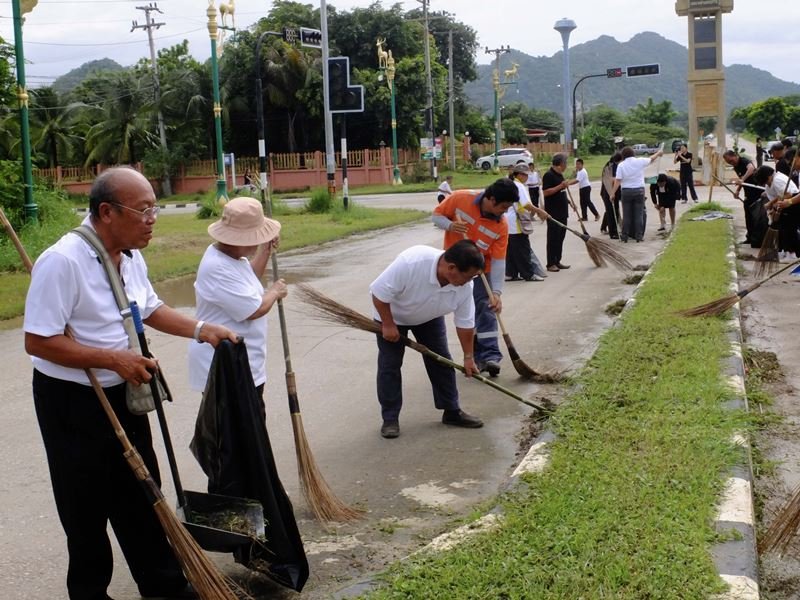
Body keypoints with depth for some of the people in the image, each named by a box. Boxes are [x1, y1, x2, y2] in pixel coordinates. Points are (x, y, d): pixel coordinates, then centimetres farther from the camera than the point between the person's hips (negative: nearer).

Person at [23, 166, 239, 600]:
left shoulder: (131, 256, 2)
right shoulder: (63, 261, -25)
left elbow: (150, 309, 18)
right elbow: (38, 341, -25)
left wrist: (200, 330, 4)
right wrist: (114, 359, -26)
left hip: (123, 395, 8)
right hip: (71, 401, -7)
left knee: (141, 495, 16)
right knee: (86, 506, 8)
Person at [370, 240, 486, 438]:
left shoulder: (464, 285, -26)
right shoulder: (412, 262, -44)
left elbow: (465, 323, -12)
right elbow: (379, 292, -33)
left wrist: (468, 357, -6)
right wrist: (388, 325, -25)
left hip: (429, 317, 4)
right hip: (392, 314, -4)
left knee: (441, 361, 4)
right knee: (389, 365, -4)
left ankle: (452, 411, 15)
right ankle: (390, 419, 6)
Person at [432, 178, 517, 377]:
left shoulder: (501, 225, -19)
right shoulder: (460, 199, -22)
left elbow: (498, 261, -19)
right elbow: (436, 215, -7)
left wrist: (496, 292, -27)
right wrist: (450, 226, -30)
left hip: (481, 270, -1)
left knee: (486, 309, -8)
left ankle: (490, 356, -7)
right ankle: (477, 355, 14)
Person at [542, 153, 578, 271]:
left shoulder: (559, 175, 14)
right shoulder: (549, 175, -14)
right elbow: (545, 192, -21)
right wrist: (560, 186, -24)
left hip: (562, 212, 9)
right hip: (553, 213, -9)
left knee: (560, 237, 11)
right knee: (553, 238, -6)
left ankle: (557, 261, 18)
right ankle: (551, 264, -2)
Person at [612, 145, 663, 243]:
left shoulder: (621, 165, -4)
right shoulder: (640, 161, -2)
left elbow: (617, 181, -9)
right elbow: (651, 159, 17)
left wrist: (612, 193, -6)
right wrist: (658, 153, 37)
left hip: (626, 191, 0)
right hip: (639, 190, 0)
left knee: (626, 215, 5)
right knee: (639, 214, 4)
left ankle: (625, 236, 7)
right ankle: (639, 236, 5)